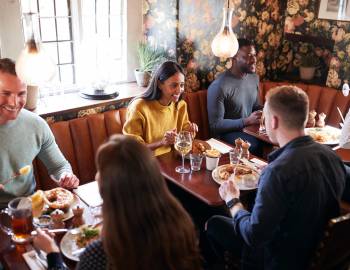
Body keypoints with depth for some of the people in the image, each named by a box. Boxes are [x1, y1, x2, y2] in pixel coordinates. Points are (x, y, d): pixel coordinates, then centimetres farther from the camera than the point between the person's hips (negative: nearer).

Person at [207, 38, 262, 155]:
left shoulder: (254, 77, 6)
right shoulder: (219, 86, -19)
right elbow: (215, 125, -18)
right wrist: (247, 121, -23)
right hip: (227, 132, -7)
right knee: (255, 146, -32)